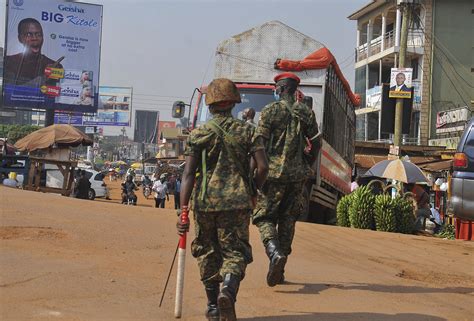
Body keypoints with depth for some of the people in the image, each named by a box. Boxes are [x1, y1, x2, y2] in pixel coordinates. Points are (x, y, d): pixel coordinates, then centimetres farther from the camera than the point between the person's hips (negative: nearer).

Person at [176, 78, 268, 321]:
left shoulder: (198, 134, 2)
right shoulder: (246, 131, 4)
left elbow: (188, 174, -6)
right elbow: (263, 167, -3)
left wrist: (183, 210, -8)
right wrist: (252, 192, 15)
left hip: (205, 203, 1)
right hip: (237, 203, 0)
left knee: (207, 254, 16)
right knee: (235, 252, 5)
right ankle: (228, 289, -25)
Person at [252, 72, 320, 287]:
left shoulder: (271, 110, -4)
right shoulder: (306, 112, 8)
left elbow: (259, 144, -8)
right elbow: (315, 144, 9)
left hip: (274, 173, -4)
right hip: (297, 176, 4)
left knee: (263, 217, 3)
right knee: (287, 220, 12)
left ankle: (275, 252, -24)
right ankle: (279, 272, 14)